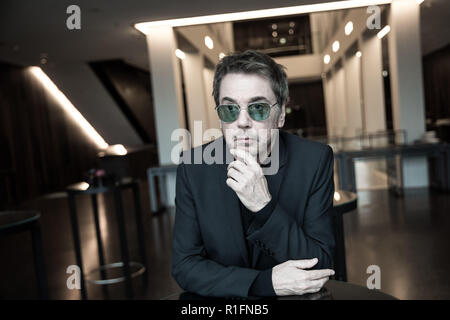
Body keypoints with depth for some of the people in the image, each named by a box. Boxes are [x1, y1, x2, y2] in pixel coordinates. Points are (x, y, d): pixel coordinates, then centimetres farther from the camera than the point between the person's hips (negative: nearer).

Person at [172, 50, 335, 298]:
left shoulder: (315, 160, -11)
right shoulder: (194, 166, -9)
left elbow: (320, 267, -12)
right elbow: (184, 265, -7)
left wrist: (265, 207, -27)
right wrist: (267, 282, -19)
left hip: (296, 300, 0)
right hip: (222, 303, 0)